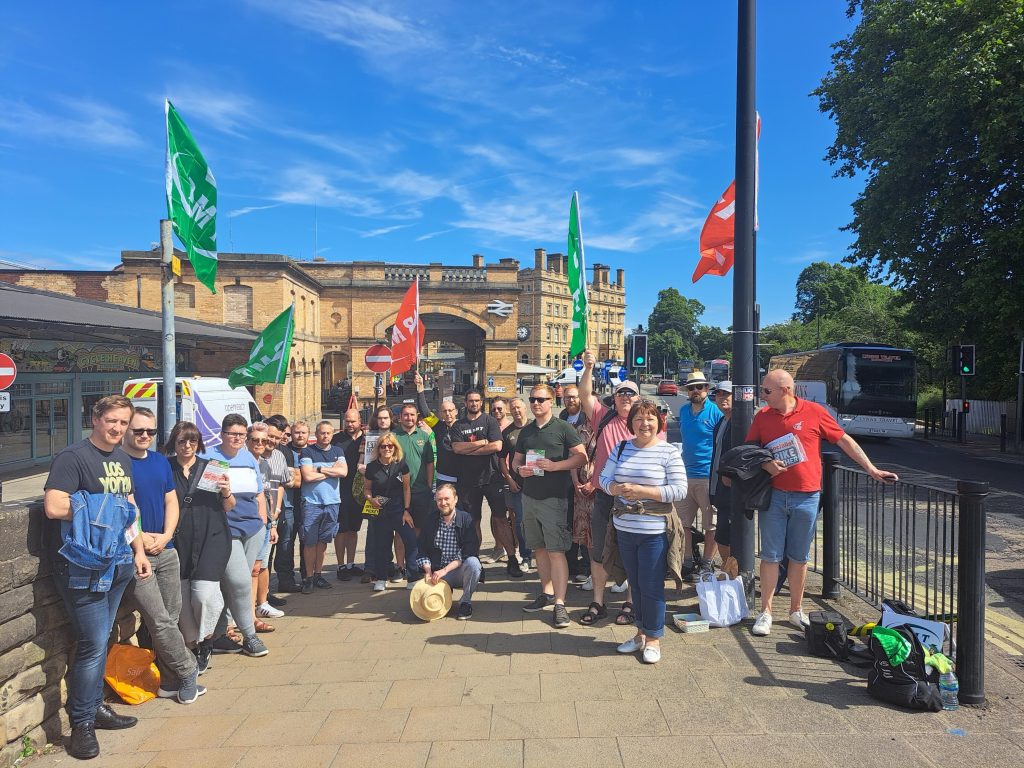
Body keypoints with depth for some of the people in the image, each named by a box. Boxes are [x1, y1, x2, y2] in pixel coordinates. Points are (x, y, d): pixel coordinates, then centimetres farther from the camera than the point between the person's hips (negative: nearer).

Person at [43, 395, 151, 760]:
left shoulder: (123, 459, 12)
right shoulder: (73, 457, -12)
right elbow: (53, 507, -23)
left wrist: (138, 551, 14)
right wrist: (102, 507, -14)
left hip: (117, 563, 7)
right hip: (83, 565, -7)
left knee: (101, 639, 17)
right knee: (93, 643, -5)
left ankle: (95, 706, 32)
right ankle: (81, 724, 10)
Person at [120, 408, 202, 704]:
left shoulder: (161, 462, 13)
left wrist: (165, 536, -3)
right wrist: (141, 538, -14)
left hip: (166, 552, 6)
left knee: (170, 618, 10)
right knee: (161, 621, -6)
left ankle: (170, 682, 21)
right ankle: (188, 672, 11)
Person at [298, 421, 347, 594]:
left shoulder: (337, 451, 11)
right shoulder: (307, 452, -1)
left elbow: (344, 472, -4)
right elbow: (307, 476, -12)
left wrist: (320, 469, -8)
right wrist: (332, 471, -5)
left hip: (332, 502, 3)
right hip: (312, 502, -3)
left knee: (323, 541, 10)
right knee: (310, 541, -1)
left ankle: (318, 574, 21)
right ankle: (308, 577, 9)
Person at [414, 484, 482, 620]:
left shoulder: (465, 519, -7)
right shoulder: (430, 520, 2)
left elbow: (469, 552, -16)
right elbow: (422, 550, 3)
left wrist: (445, 570, -22)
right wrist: (428, 571, -15)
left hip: (460, 571, -2)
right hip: (437, 572, 2)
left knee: (473, 563, -33)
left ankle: (465, 602, -9)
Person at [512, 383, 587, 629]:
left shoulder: (563, 428, -4)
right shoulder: (526, 431, 13)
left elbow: (581, 456, -7)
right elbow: (516, 460, 20)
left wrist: (555, 466, -19)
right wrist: (519, 469, -3)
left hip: (553, 498, -6)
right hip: (529, 496, 6)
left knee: (556, 551, -7)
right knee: (539, 548, 14)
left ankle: (560, 604, -4)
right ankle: (547, 592, 28)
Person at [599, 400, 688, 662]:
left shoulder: (669, 452, -8)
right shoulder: (621, 448, 7)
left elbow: (679, 490, -14)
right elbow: (604, 478, 8)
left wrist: (641, 490, -20)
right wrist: (617, 489, -15)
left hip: (654, 532, -5)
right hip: (625, 529, 5)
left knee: (651, 586, 2)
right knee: (635, 584, 16)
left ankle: (654, 638, 20)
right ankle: (641, 633, 32)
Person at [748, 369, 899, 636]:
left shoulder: (814, 412, -3)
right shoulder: (762, 416, 3)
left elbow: (845, 441, 4)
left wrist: (872, 469, 3)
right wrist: (765, 464, -11)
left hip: (807, 496, -1)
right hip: (773, 495, 1)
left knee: (799, 556, 10)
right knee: (771, 555, 3)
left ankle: (796, 610, 25)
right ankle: (765, 612, 12)